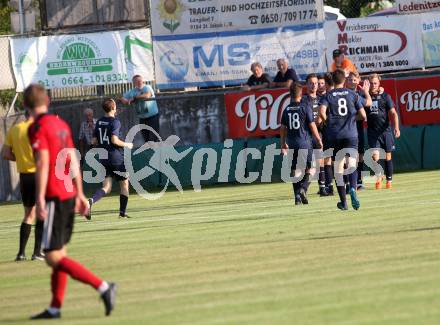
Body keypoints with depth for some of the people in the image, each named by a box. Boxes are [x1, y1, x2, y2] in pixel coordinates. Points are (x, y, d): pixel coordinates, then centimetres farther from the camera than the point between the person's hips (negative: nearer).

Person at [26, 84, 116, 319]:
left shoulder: (37, 128, -10)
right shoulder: (61, 124, 13)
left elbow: (43, 164, -17)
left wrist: (40, 198, -18)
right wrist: (80, 194, 19)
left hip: (54, 197, -9)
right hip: (69, 194, 9)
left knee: (53, 257, -9)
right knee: (59, 253, 13)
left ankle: (103, 287, -17)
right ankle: (55, 308, 15)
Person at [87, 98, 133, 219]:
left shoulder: (99, 122, 8)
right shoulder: (115, 122, -11)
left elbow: (94, 141, 9)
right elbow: (114, 140, -21)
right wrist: (126, 145, -6)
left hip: (104, 158, 5)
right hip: (117, 158, -5)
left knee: (106, 187, 3)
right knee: (124, 184, 13)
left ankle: (91, 200, -25)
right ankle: (122, 212, 15)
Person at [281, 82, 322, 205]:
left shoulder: (287, 109, 6)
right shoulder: (305, 106, -6)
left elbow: (283, 128, 8)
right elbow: (312, 125, -7)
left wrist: (283, 144, 18)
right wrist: (318, 139, 2)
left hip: (292, 143, 4)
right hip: (305, 142, -4)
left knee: (296, 171, 8)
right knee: (308, 169, 6)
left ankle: (297, 196, 4)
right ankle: (303, 188, -16)